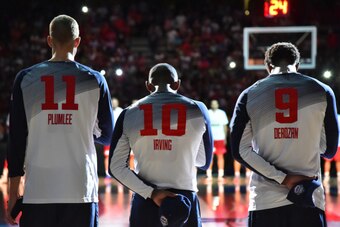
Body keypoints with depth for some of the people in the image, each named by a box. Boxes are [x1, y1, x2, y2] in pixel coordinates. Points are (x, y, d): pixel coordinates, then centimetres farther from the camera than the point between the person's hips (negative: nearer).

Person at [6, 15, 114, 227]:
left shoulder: (25, 79, 3)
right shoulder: (94, 80, 2)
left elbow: (17, 139, 4)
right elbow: (108, 136, 10)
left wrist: (13, 192, 9)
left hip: (38, 192, 1)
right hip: (81, 191, 0)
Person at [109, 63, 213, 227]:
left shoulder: (129, 114, 3)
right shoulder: (197, 110, 1)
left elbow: (116, 167, -3)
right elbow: (204, 163, 12)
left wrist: (151, 193, -7)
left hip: (145, 203, 1)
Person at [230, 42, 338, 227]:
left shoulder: (250, 94, 4)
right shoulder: (321, 92, 3)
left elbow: (240, 150, -4)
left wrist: (282, 178, -7)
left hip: (265, 202, 0)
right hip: (309, 201, 0)